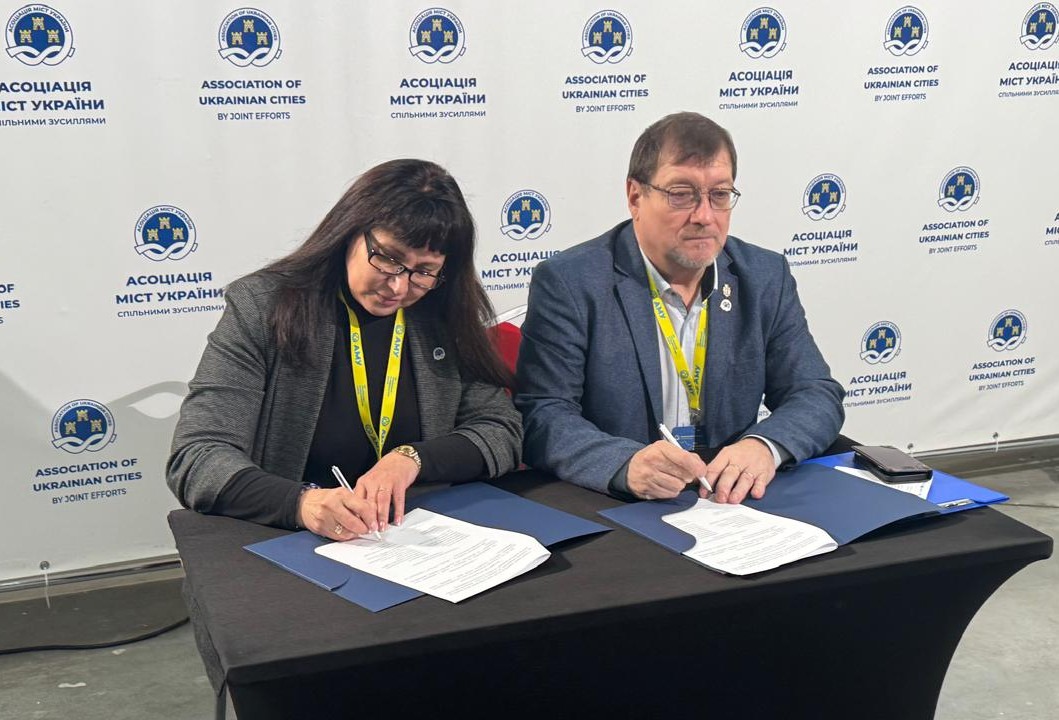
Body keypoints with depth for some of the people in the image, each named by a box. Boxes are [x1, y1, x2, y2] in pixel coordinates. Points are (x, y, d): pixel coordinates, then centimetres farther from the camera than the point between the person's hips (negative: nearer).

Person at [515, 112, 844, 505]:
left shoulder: (766, 277, 7)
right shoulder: (568, 283, -7)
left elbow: (818, 395, 6)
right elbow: (541, 419, -13)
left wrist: (765, 445, -17)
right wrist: (626, 464, -32)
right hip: (606, 511, -4)